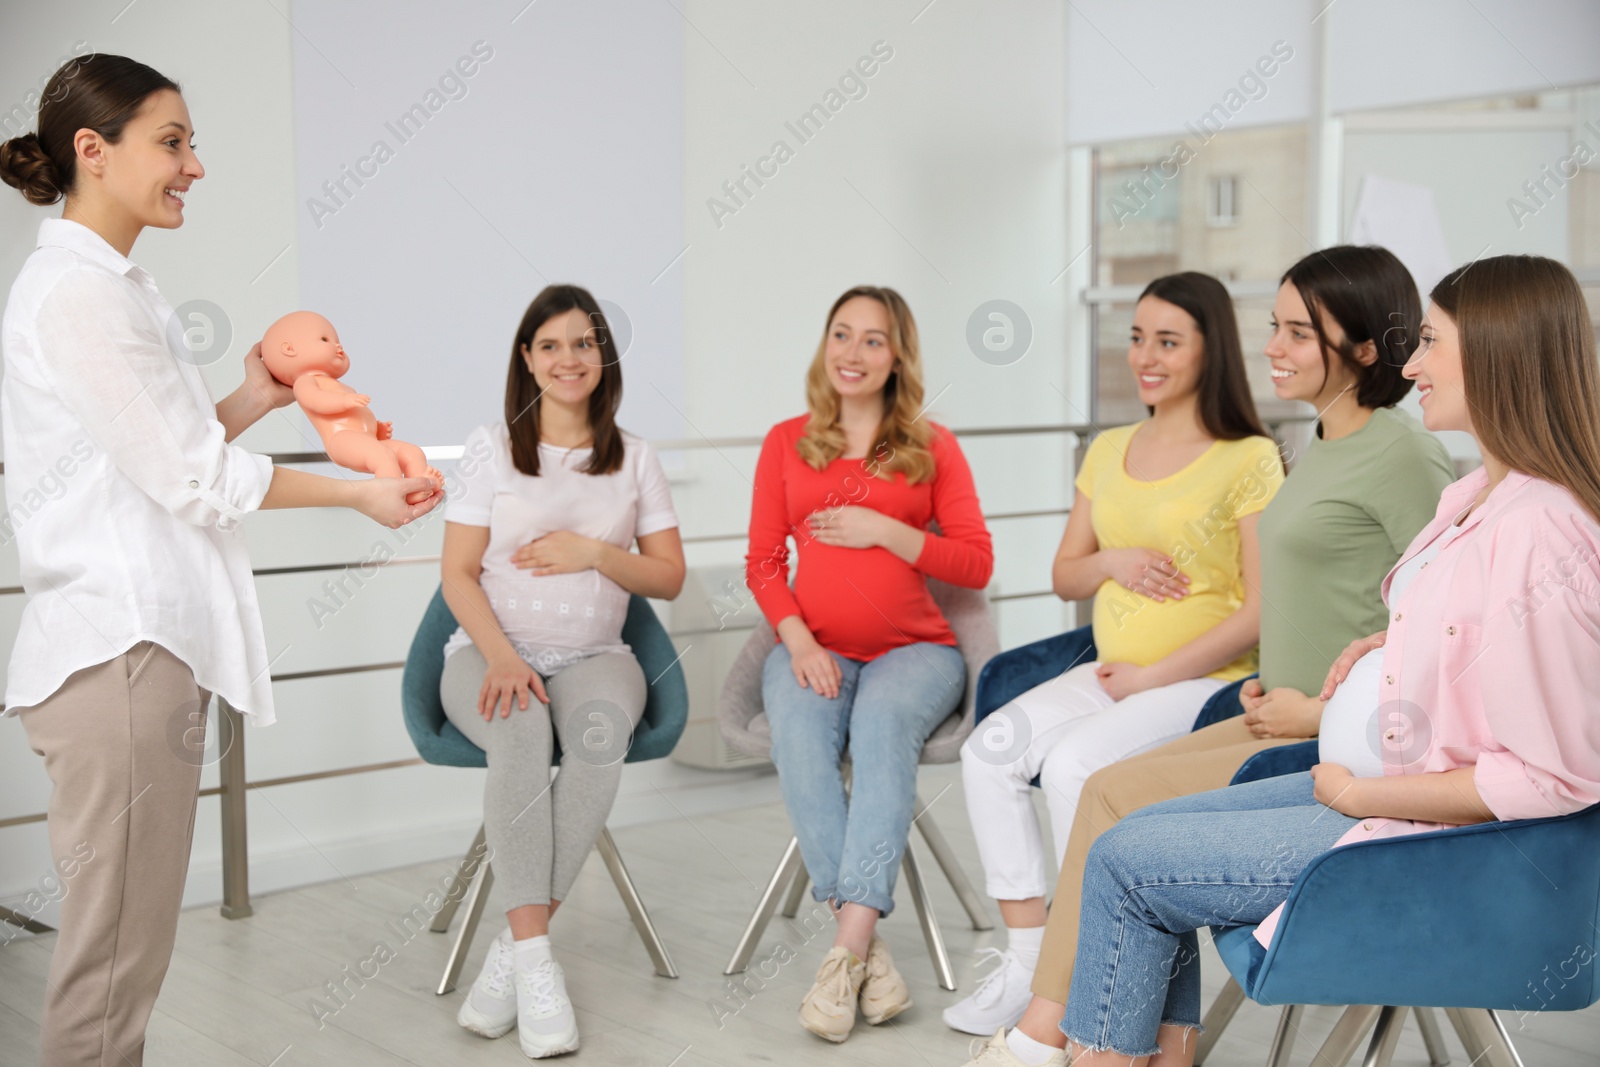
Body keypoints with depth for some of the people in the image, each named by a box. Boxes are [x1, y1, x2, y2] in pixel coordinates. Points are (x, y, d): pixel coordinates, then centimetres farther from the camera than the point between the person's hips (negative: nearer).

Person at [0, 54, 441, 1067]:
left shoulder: (112, 286, 18)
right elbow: (185, 480, -13)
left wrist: (251, 402, 6)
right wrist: (358, 492, -4)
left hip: (148, 641, 10)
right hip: (120, 649, -10)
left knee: (129, 939, 14)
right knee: (115, 953, -3)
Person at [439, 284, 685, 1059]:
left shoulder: (634, 459, 12)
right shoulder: (491, 447, 6)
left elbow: (669, 577, 9)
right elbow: (458, 574, 1)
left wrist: (594, 553, -9)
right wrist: (502, 656, -16)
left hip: (593, 655, 1)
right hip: (491, 652, -1)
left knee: (602, 727, -35)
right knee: (522, 729, -37)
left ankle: (513, 951, -30)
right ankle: (536, 959, -36)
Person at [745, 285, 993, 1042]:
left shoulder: (932, 447, 9)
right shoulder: (785, 443, 14)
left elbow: (976, 564, 3)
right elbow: (762, 562, 10)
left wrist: (883, 530, -10)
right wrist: (798, 640, -8)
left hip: (914, 648, -1)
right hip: (813, 646, 1)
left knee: (883, 721, -36)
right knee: (799, 733, -33)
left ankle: (846, 953, -38)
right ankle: (870, 954, -33)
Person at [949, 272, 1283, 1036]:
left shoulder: (1250, 460, -8)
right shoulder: (1108, 451, 13)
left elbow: (1262, 608, -12)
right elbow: (1064, 576, 18)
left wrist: (1154, 676, -14)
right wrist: (1112, 561, -5)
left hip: (1205, 681, -7)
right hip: (1109, 673, 7)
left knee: (1073, 761, -27)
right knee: (988, 749, -13)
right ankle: (1027, 960, -8)